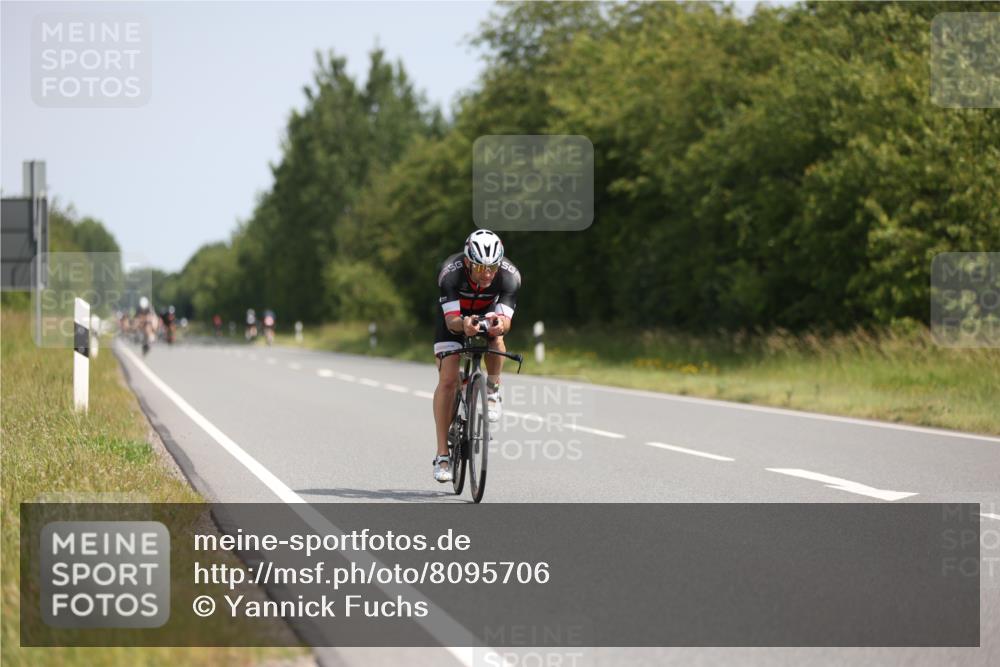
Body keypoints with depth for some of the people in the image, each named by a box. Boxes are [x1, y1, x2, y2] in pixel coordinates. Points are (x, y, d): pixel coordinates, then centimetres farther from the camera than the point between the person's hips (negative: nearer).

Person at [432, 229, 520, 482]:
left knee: (496, 339, -34)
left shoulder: (510, 275, -33)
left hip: (488, 314, 1)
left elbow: (506, 319, -38)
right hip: (455, 319, -1)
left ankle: (492, 389, -4)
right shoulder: (451, 272, -36)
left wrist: (500, 324, -62)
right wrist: (463, 324, -62)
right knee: (447, 380, -14)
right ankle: (442, 455, -9)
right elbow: (451, 320, -39)